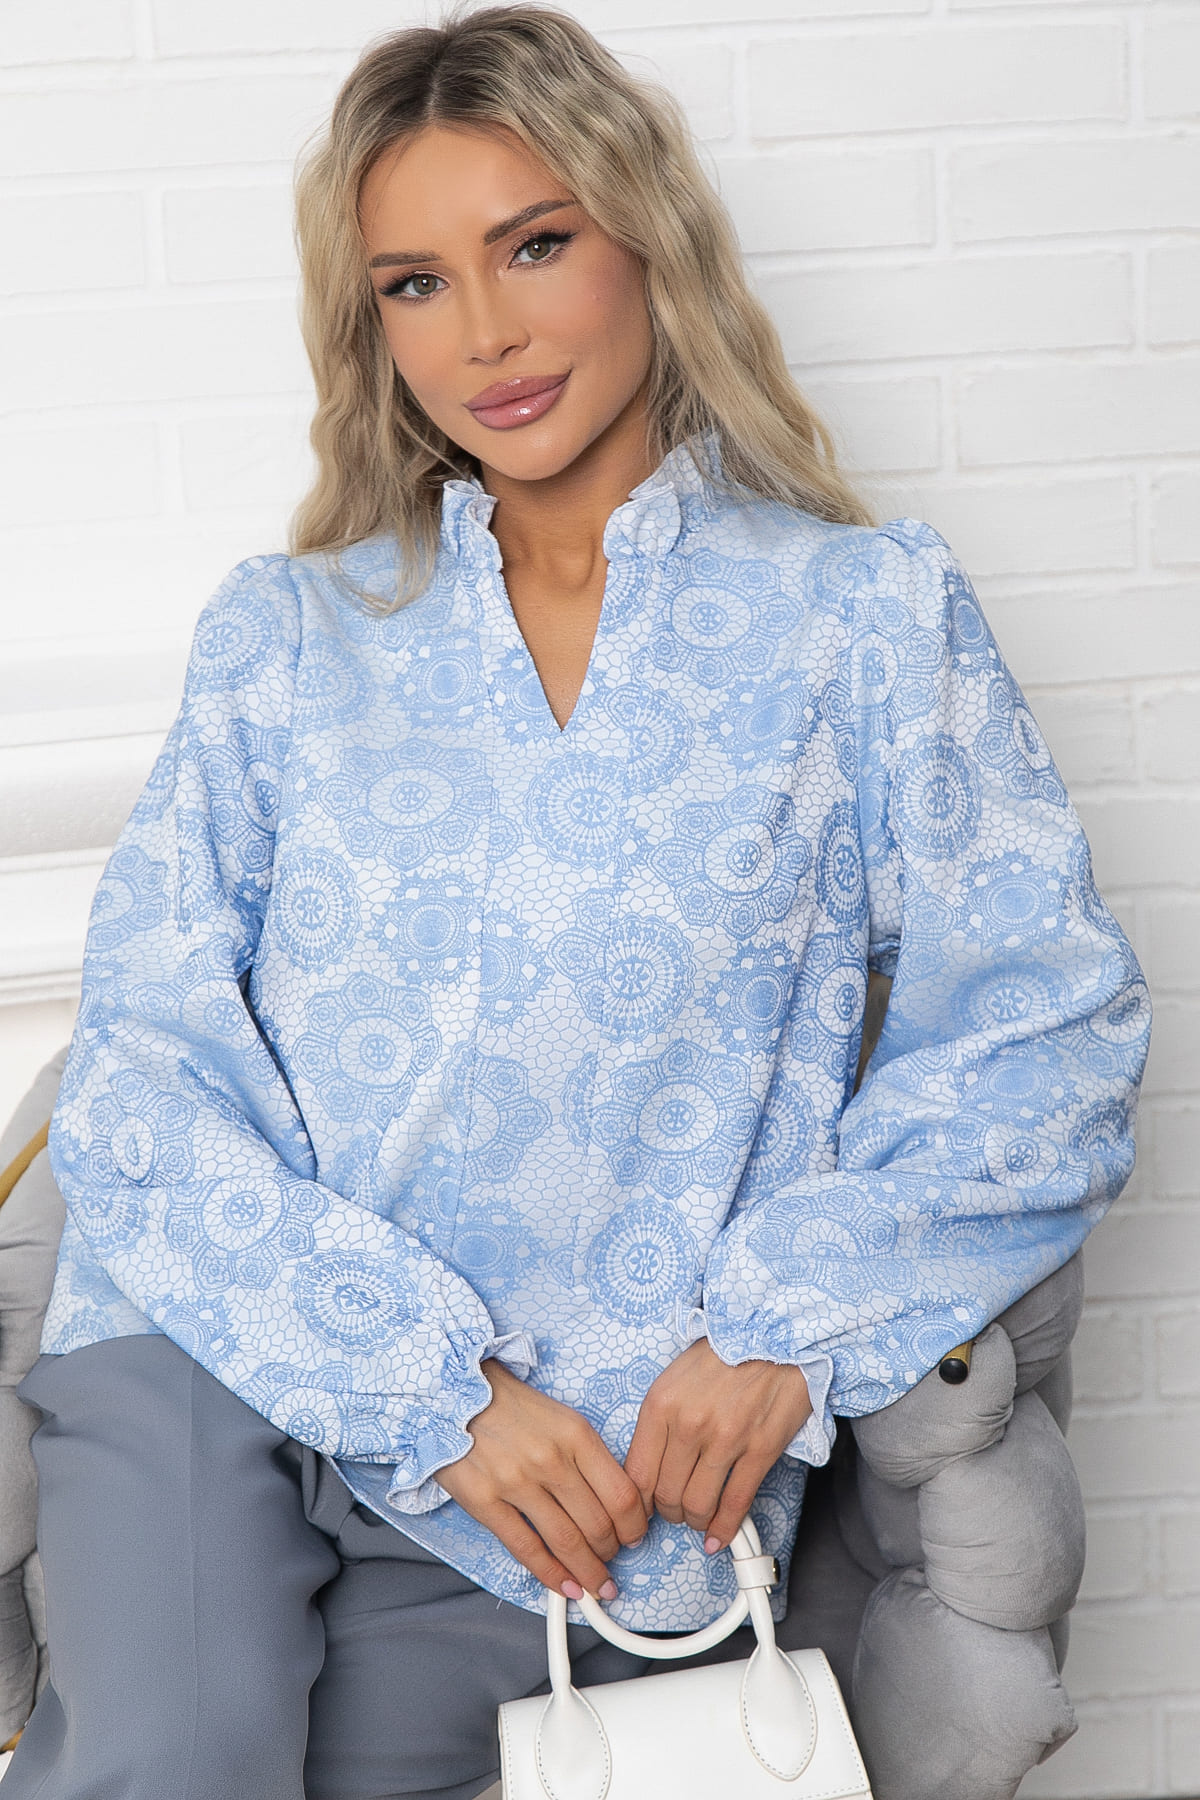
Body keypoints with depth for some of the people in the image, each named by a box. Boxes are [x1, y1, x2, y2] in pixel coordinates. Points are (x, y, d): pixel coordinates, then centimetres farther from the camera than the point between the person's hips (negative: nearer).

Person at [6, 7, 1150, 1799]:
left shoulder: (866, 611, 7)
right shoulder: (285, 632, 11)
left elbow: (1045, 1028, 2)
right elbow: (145, 1064, 2)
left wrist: (790, 1318, -11)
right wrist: (430, 1377, -10)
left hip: (605, 1443, 0)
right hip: (218, 1346, 1)